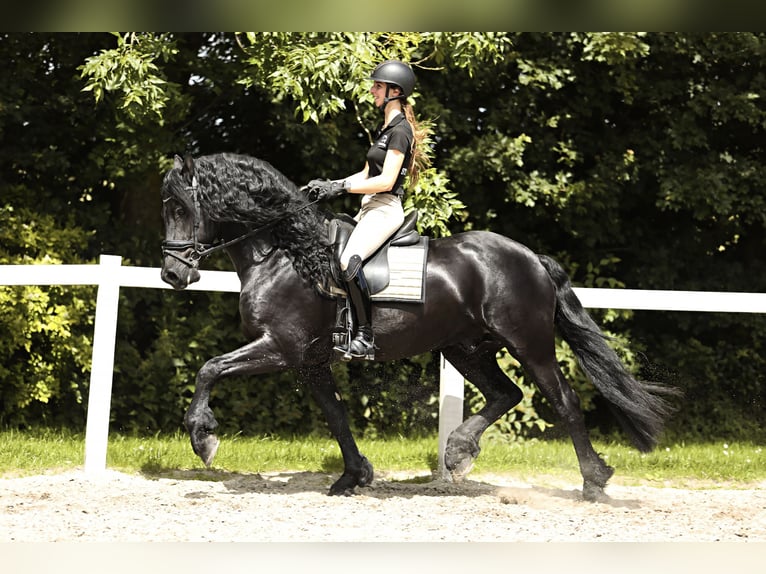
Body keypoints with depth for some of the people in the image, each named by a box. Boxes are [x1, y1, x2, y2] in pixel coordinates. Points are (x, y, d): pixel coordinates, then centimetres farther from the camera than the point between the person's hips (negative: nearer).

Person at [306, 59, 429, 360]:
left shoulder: (400, 130, -11)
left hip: (386, 208, -11)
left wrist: (341, 187, -18)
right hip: (369, 208, 11)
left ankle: (365, 338, -25)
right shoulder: (383, 128, 19)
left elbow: (386, 180, -18)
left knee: (349, 260, -29)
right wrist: (331, 184, 9)